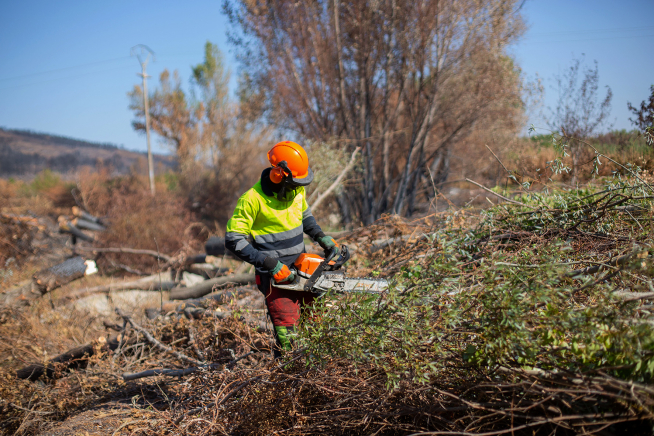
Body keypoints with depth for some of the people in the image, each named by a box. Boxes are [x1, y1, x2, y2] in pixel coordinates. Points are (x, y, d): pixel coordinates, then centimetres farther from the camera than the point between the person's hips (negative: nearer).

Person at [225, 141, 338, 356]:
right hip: (275, 276, -7)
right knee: (288, 335, -11)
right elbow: (233, 240, -17)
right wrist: (270, 264, -21)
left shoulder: (296, 189, 1)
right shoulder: (253, 200, -19)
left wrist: (322, 237, 9)